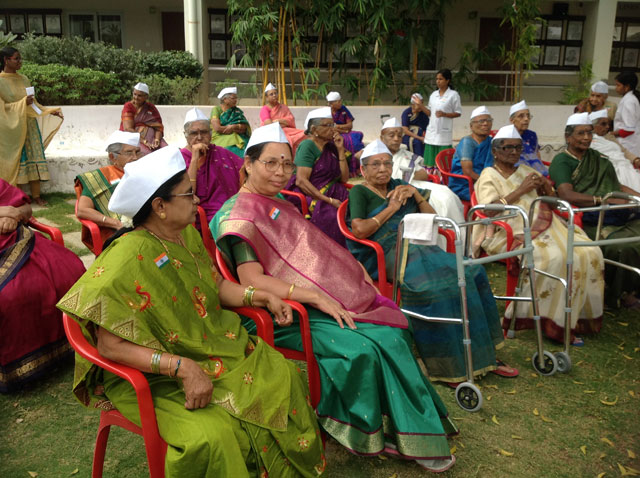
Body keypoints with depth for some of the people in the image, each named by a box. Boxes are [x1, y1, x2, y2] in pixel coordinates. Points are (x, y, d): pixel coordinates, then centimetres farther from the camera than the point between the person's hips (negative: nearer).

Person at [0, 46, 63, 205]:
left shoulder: (24, 79, 11)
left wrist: (51, 111, 4)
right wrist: (22, 103, -21)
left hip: (29, 127, 5)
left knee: (33, 158, 2)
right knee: (14, 161, -1)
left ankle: (36, 195, 6)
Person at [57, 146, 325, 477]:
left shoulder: (187, 235, 2)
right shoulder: (126, 261, -23)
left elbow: (216, 286, 14)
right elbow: (111, 346, -24)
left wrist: (263, 297, -1)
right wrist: (182, 368, -31)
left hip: (215, 345, 8)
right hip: (154, 376, -7)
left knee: (285, 376, -7)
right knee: (213, 435, -29)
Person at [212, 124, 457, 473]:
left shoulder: (278, 204, 17)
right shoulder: (238, 217, -10)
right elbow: (253, 280, -19)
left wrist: (359, 277, 9)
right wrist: (317, 298, -23)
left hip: (322, 300, 8)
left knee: (389, 333, -10)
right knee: (361, 348, -24)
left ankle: (398, 433, 0)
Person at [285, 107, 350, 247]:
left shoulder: (331, 146, 15)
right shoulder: (307, 145, -6)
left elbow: (344, 178, 10)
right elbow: (301, 181, -16)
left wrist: (340, 149, 1)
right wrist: (329, 200, -22)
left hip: (333, 194, 7)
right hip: (310, 197, -7)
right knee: (331, 216, -35)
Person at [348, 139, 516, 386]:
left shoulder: (398, 186, 23)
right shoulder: (359, 192, 6)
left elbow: (432, 219, 21)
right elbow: (360, 230, -13)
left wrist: (415, 194, 6)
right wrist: (390, 208, -3)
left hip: (418, 245, 6)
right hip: (388, 253, -6)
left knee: (471, 272, -17)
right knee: (435, 284, -32)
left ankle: (484, 356, -10)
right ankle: (446, 367, -22)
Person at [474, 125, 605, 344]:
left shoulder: (526, 170, 26)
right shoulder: (489, 176, 8)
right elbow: (490, 209, -10)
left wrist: (545, 185, 5)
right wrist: (521, 190, -11)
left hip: (545, 225, 7)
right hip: (515, 233, -6)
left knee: (590, 253, -17)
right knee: (555, 258, -33)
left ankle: (581, 316, -6)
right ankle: (553, 323, -19)